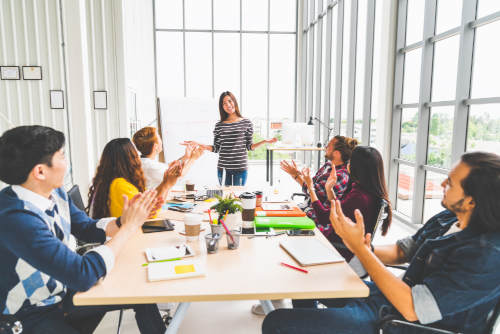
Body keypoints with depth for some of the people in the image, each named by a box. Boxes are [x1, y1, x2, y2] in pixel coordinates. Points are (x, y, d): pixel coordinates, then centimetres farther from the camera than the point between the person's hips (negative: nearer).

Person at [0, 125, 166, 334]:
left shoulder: (54, 193, -5)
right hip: (35, 317, -8)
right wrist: (130, 226, -25)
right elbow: (82, 275, -33)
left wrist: (122, 222, -12)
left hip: (65, 291, 8)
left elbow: (87, 228, 7)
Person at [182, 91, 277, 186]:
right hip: (223, 168, 1)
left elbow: (249, 146, 4)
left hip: (241, 167, -1)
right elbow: (216, 149, 4)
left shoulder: (246, 123, 2)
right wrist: (198, 144, -5)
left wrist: (265, 141, -10)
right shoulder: (219, 125, 4)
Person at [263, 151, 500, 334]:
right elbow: (402, 250, 11)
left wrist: (359, 247, -29)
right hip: (389, 297, 9)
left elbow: (412, 308, -29)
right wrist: (367, 250, -11)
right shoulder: (446, 219, -1)